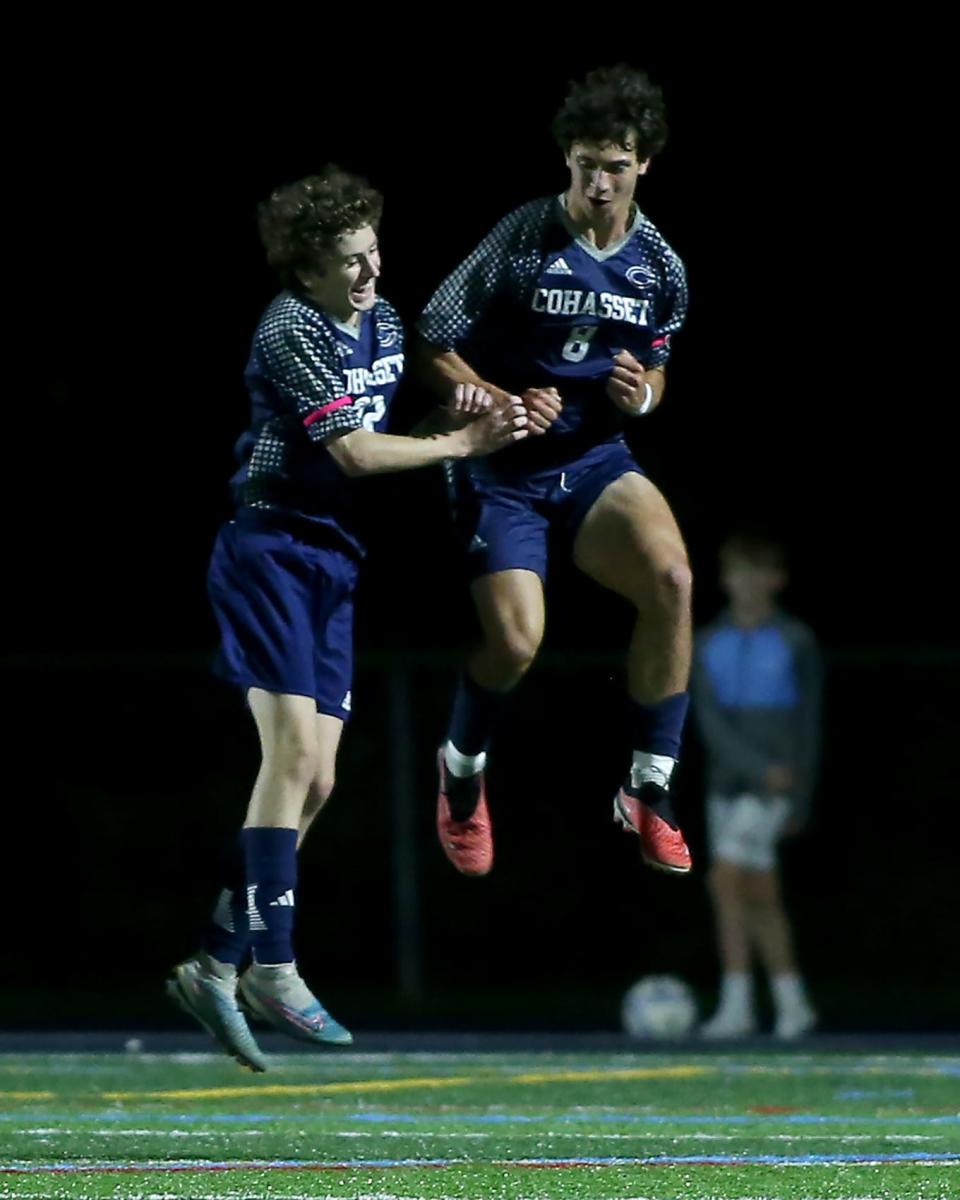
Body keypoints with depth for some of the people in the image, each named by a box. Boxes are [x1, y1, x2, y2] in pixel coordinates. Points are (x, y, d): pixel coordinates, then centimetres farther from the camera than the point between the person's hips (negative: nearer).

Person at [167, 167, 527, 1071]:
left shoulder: (382, 321, 12)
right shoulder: (291, 330, -12)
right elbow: (357, 452, -17)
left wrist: (458, 400, 4)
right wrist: (462, 443, -13)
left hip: (333, 565, 8)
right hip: (270, 549, -8)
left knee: (313, 783, 3)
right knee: (293, 748, -19)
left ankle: (214, 966, 7)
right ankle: (273, 967, -21)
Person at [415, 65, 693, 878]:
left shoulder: (661, 267, 1)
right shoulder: (521, 240, -13)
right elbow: (432, 351, -7)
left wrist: (642, 396, -7)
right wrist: (504, 404, -21)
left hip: (596, 459, 3)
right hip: (502, 469, -3)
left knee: (672, 578, -27)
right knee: (517, 638, -22)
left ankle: (649, 793, -14)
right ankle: (461, 775, 13)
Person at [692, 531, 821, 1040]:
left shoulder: (795, 642, 0)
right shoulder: (709, 644, 7)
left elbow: (808, 724, 2)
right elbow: (709, 720, -2)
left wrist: (800, 802, -1)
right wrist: (760, 767, -15)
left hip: (773, 787, -5)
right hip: (727, 782, 5)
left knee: (726, 878, -17)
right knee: (758, 896, 6)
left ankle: (736, 1004, -15)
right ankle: (792, 1003, 14)